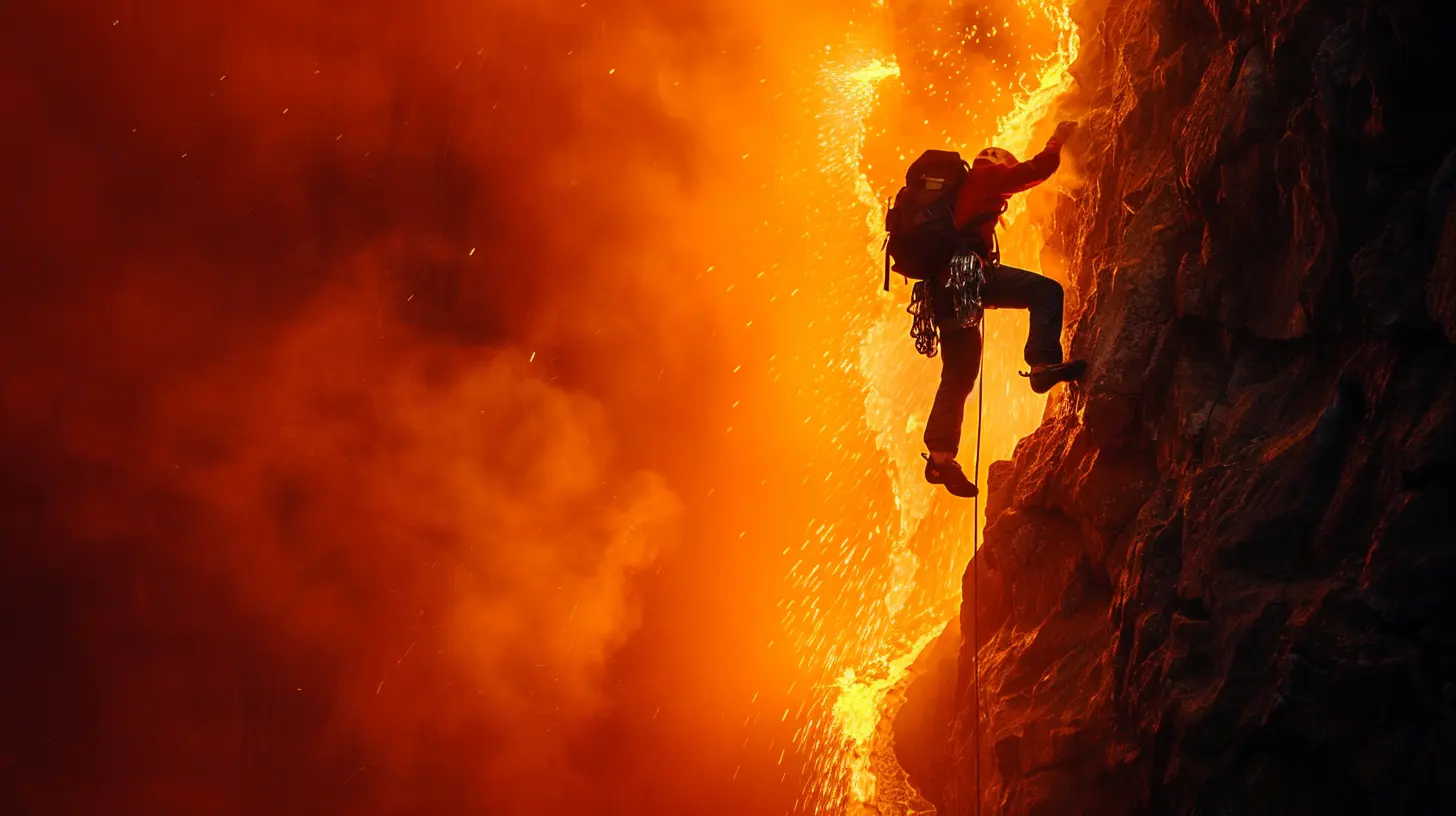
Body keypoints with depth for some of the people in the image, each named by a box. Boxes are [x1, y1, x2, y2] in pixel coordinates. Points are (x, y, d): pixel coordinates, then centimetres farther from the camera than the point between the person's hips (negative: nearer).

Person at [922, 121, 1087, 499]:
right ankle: (1044, 364, -31)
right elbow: (1035, 170, 7)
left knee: (959, 372, 9)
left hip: (942, 288, 9)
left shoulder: (957, 190, 33)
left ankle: (941, 456, 5)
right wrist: (1058, 140, 23)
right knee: (1045, 290, -14)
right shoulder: (986, 177, 10)